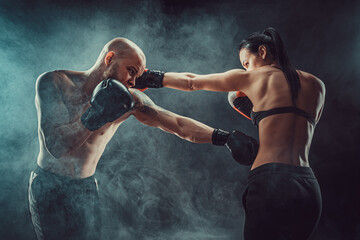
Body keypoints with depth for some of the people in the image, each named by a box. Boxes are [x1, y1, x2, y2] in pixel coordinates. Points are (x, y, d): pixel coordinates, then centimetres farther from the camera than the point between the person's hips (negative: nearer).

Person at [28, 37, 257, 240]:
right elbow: (55, 146, -22)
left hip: (87, 189, 3)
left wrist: (224, 137, -13)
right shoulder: (54, 83, -14)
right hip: (49, 186, -3)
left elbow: (179, 124, -5)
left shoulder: (131, 100, -6)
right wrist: (93, 117, -34)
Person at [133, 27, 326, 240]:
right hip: (310, 189, 6)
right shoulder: (316, 85, 18)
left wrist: (147, 78, 30)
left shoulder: (251, 77, 7)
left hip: (270, 181, -5)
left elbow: (191, 81, 18)